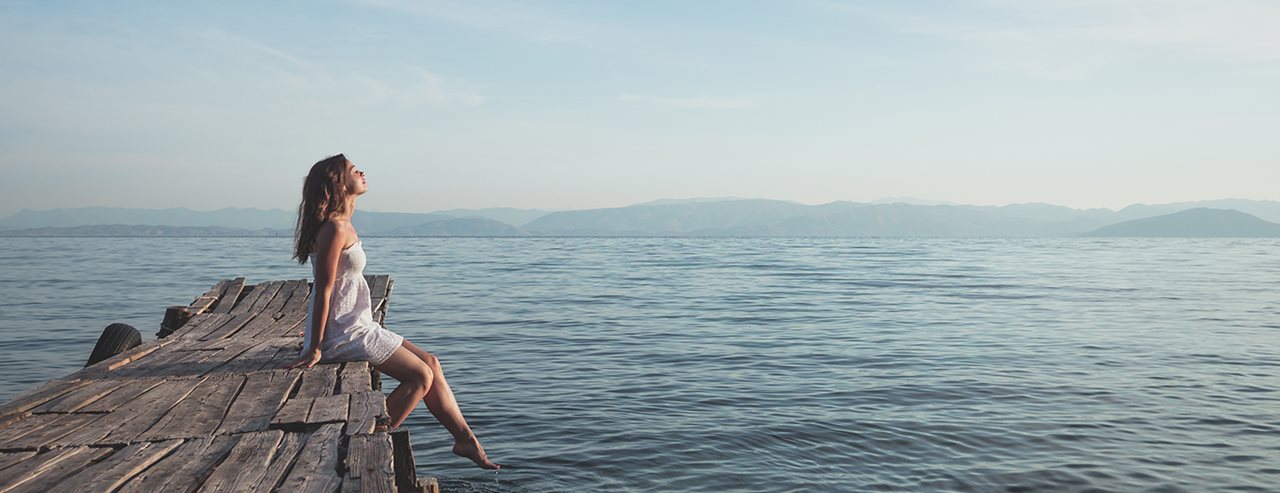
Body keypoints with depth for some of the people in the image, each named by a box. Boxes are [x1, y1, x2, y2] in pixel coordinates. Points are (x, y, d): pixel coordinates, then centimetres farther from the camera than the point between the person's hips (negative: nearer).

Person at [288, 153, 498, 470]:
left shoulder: (343, 225, 12)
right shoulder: (335, 229, -18)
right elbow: (323, 292, -19)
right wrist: (315, 349, -18)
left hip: (358, 327, 10)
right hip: (344, 335, -10)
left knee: (430, 362, 8)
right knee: (421, 377, -9)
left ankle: (465, 440, 11)